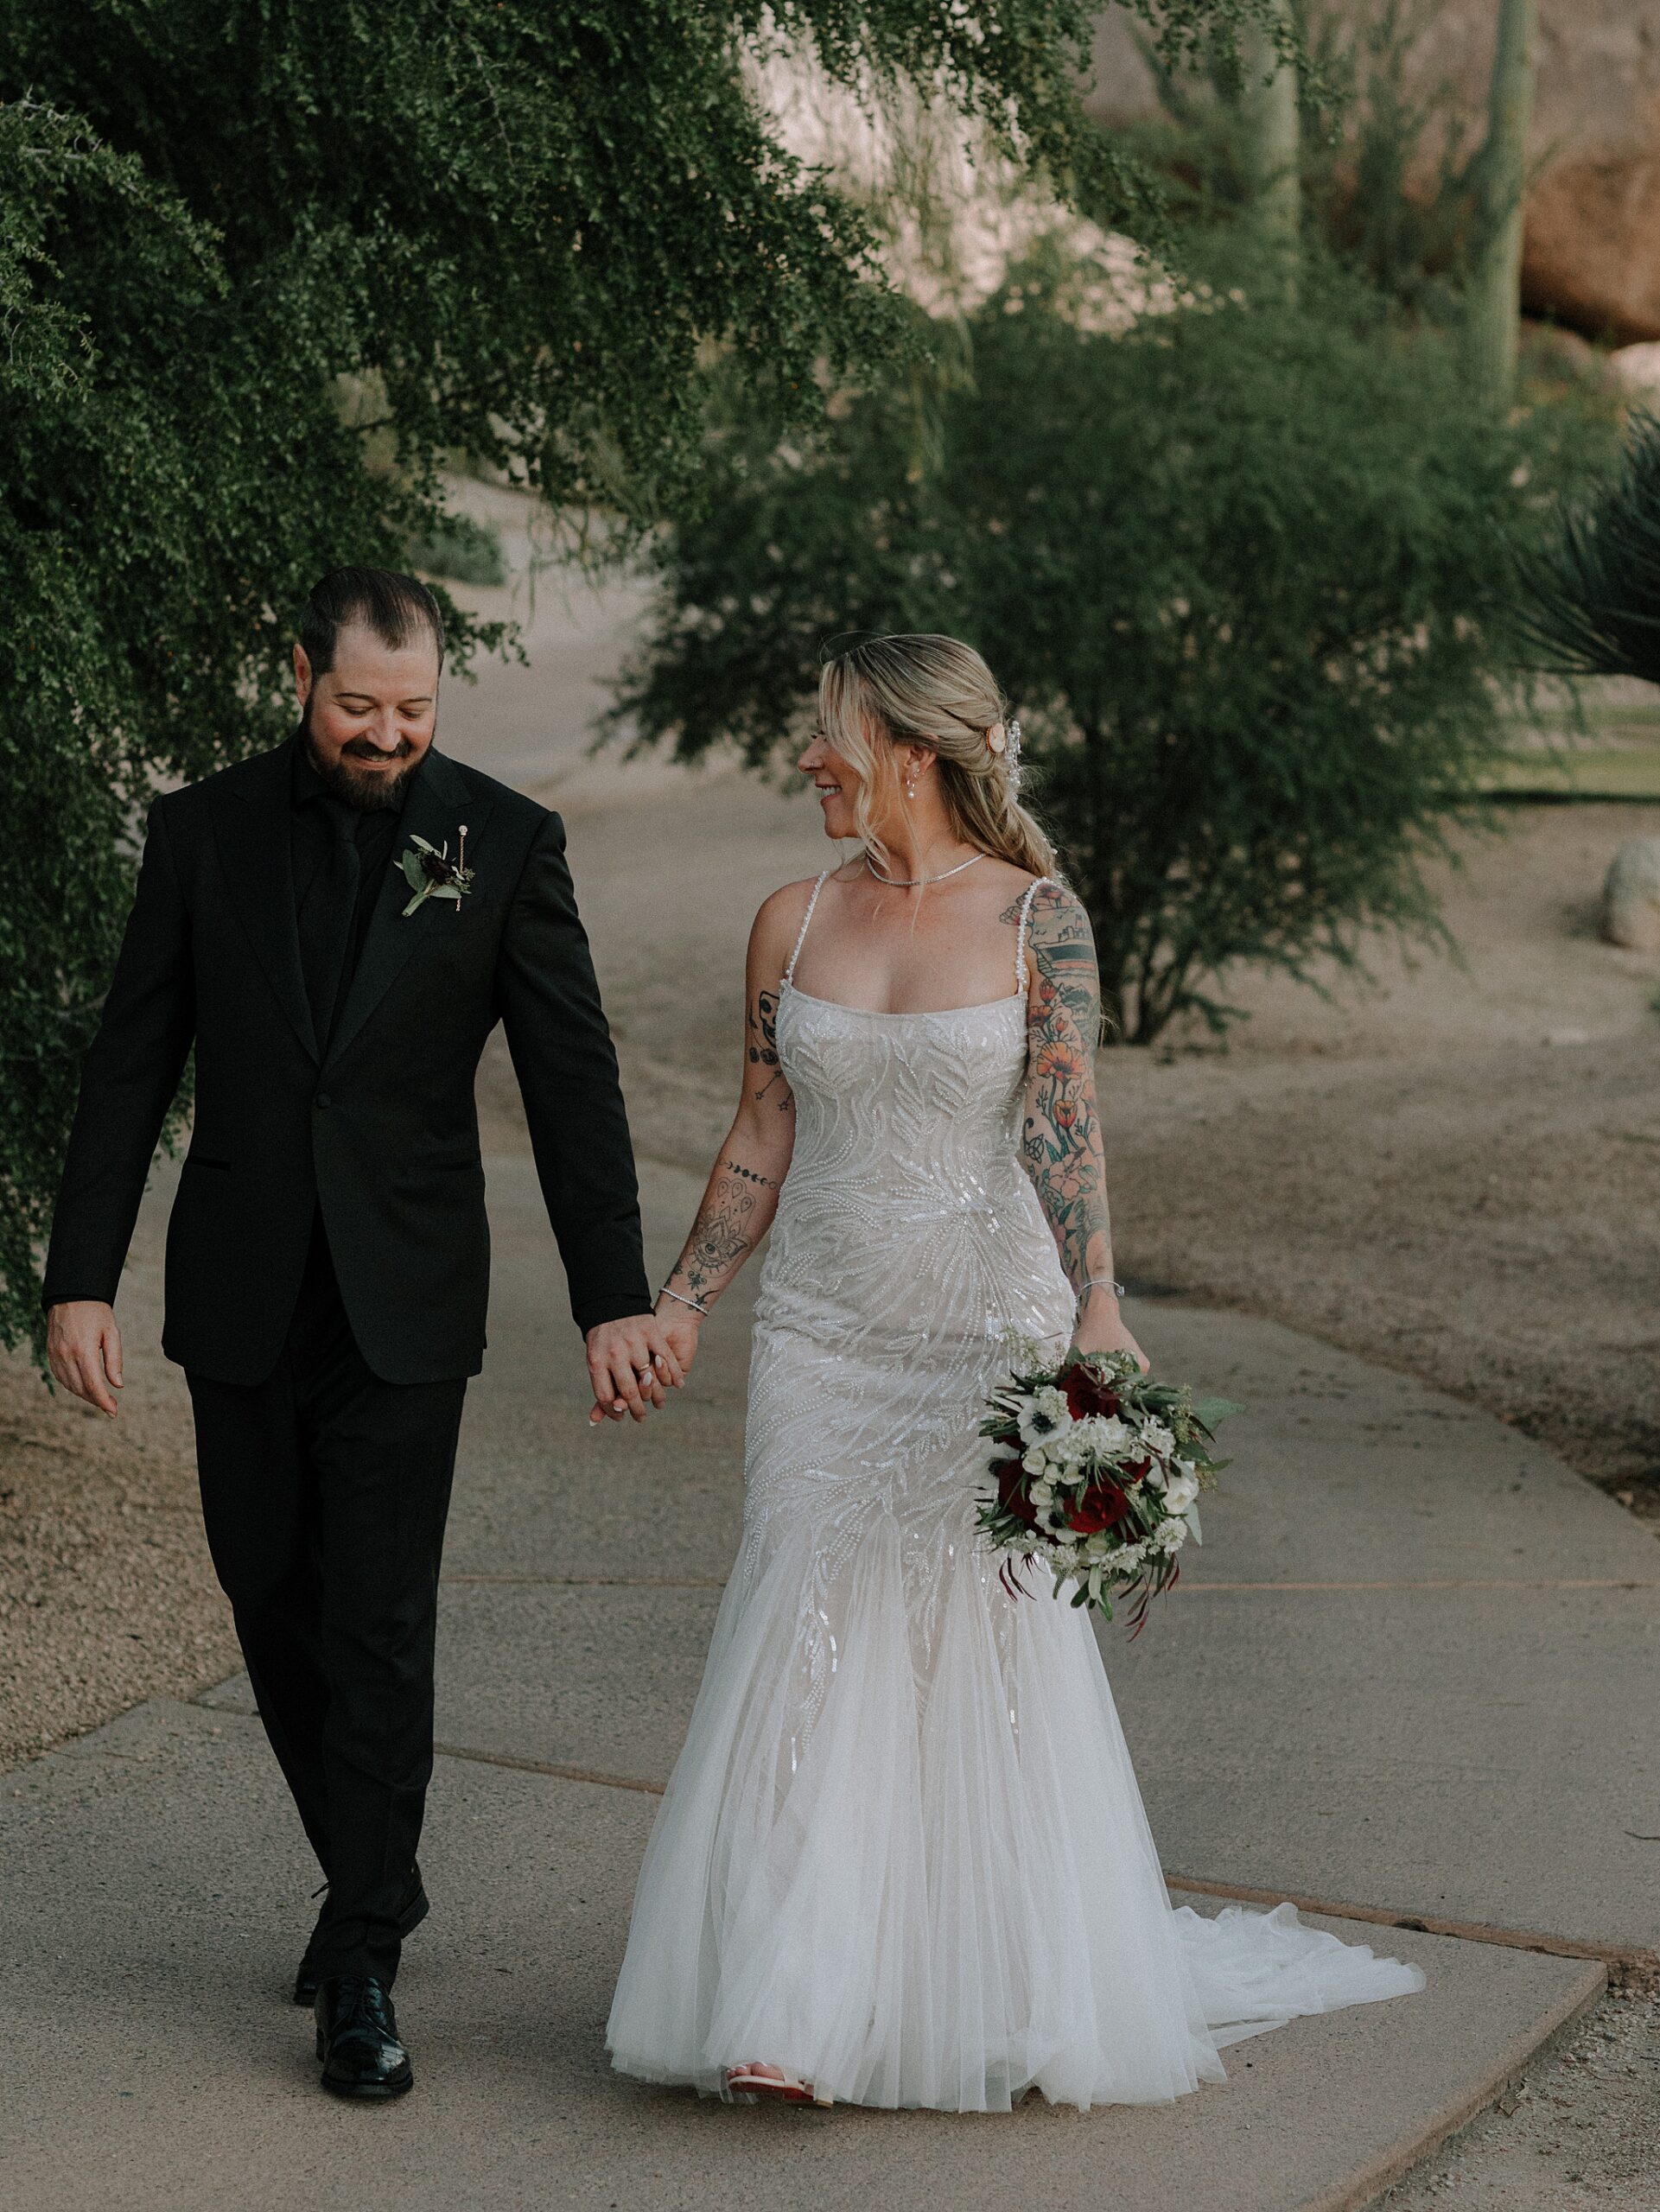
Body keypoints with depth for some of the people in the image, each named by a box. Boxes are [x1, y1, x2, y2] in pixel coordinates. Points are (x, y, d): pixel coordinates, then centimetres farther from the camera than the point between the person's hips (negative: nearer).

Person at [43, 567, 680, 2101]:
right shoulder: (206, 830, 2)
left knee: (381, 1626, -5)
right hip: (241, 1295, 3)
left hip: (404, 1299, -3)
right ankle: (371, 1874, 33)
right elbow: (132, 1064, 3)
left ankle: (364, 1968, 2)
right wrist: (82, 1277, -3)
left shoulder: (505, 841, -3)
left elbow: (573, 1078, -4)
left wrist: (616, 1299, -9)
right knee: (275, 1610, 12)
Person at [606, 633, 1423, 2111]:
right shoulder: (793, 924, 5)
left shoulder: (1038, 920, -6)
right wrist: (681, 1307, 7)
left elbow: (1065, 1129, -12)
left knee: (993, 1652, 6)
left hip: (989, 1336, -3)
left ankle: (1027, 2000, 22)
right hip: (824, 1341, 3)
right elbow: (762, 1139, 9)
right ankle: (797, 2008, 3)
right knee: (810, 1650, -1)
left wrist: (1098, 1312, -23)